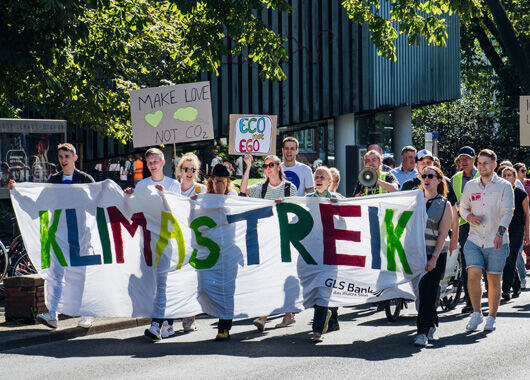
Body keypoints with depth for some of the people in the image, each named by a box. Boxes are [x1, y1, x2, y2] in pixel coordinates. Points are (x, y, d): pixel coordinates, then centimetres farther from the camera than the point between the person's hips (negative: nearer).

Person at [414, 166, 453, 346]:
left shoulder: (444, 205, 2)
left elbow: (442, 234, -4)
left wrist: (434, 258, -13)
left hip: (435, 255, -3)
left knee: (428, 292, -9)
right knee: (419, 290, 6)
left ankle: (423, 332, -7)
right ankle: (431, 324, 26)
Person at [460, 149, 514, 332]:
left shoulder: (504, 186, 0)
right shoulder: (470, 185, 11)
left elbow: (507, 212, -9)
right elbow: (462, 207, 21)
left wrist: (500, 231, -25)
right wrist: (469, 216, -3)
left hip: (496, 242, -2)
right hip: (474, 240, 2)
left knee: (494, 280, 2)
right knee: (473, 274, -14)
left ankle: (492, 317, 17)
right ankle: (476, 313, 2)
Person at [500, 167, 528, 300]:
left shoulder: (521, 194, 2)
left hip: (517, 229, -3)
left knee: (510, 260, -10)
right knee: (506, 260, 5)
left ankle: (506, 290, -12)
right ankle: (517, 287, 20)